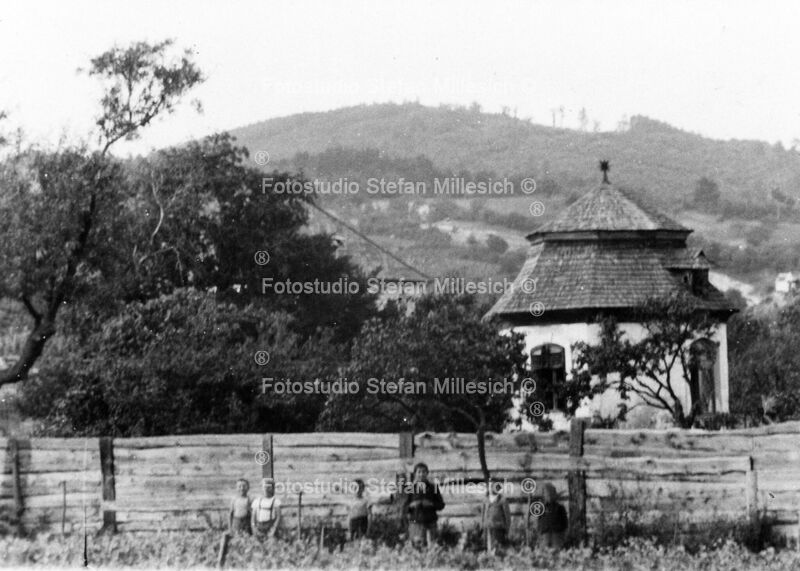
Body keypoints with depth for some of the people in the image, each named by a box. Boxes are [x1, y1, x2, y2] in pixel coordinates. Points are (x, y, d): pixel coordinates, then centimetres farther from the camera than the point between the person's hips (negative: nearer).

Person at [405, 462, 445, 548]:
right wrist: (411, 505, -13)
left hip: (430, 522, 1)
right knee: (418, 546, -10)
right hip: (416, 522, -1)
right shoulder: (411, 488, 4)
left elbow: (441, 505, 9)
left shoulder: (433, 487, 6)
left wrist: (431, 504, -9)